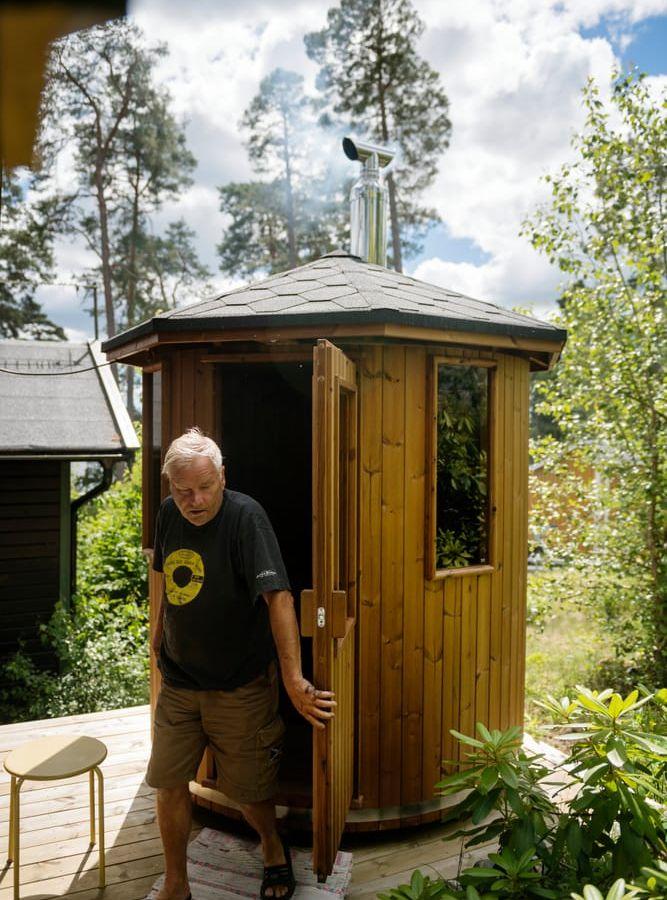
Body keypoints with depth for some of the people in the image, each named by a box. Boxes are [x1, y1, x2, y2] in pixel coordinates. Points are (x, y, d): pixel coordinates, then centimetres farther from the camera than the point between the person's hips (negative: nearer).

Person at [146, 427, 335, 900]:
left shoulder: (245, 516, -22)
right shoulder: (169, 513, -3)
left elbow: (278, 596, -30)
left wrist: (294, 678, -35)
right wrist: (160, 629, 19)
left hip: (240, 685, -5)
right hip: (178, 679, 5)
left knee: (248, 789, 11)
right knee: (170, 784, 10)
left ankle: (273, 847, 43)